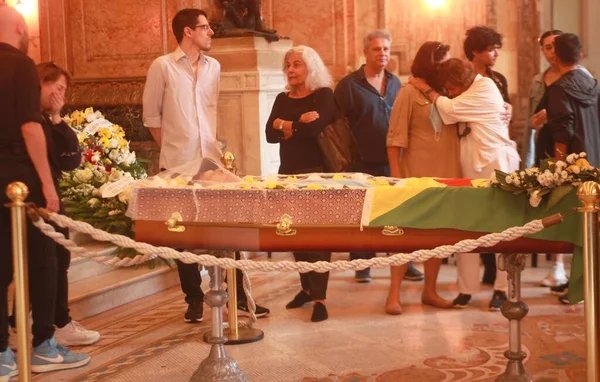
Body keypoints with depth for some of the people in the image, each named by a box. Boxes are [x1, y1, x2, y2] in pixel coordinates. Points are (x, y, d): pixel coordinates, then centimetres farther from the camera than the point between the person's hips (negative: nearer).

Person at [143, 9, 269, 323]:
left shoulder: (215, 67, 8)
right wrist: (172, 147, 4)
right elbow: (151, 115, 2)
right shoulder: (162, 66, -2)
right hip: (178, 164, -3)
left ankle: (239, 295, 14)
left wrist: (225, 146, 3)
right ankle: (194, 298, 16)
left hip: (215, 161, 3)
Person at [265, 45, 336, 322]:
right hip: (288, 173, 6)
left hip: (315, 173, -6)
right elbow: (270, 134, -1)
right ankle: (307, 287, 21)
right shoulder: (282, 99, 13)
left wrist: (284, 124, -6)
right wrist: (298, 124, -13)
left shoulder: (323, 95, -2)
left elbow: (314, 128, -20)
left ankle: (319, 297, -9)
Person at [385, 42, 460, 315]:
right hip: (416, 174, -5)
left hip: (445, 174, 5)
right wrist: (396, 176, -11)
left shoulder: (448, 92, 10)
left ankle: (430, 291, 19)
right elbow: (395, 138, -7)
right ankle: (394, 293, 2)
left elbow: (459, 129, 11)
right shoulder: (409, 93, -6)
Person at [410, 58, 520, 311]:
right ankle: (466, 288, 7)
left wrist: (426, 90, -4)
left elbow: (450, 109, -15)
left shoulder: (484, 89, -8)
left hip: (494, 164, -8)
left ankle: (502, 289, 3)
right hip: (468, 165, 8)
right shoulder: (466, 93, 17)